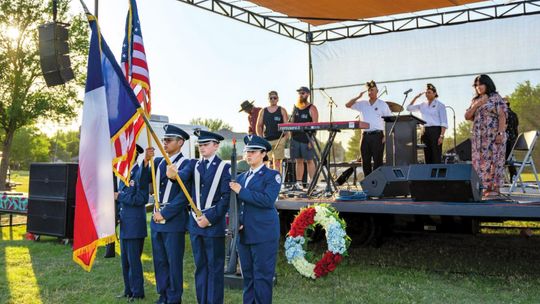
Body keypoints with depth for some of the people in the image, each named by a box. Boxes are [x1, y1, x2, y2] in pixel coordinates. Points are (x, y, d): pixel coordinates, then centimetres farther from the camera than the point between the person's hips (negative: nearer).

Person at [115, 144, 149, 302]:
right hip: (124, 224, 8)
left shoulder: (140, 173, -13)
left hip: (135, 225, -8)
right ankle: (128, 290, 26)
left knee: (134, 260, -1)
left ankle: (137, 293, 11)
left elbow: (142, 199, -20)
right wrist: (117, 213, 9)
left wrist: (120, 196, -17)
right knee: (125, 260, 15)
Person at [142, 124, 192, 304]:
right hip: (157, 219, 7)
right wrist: (146, 161, -10)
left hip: (174, 220, -6)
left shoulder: (185, 164, -9)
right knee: (159, 261, 13)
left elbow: (184, 195, -14)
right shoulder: (158, 162, 11)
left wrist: (165, 214, -14)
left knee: (174, 261, 1)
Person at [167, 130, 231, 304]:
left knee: (214, 266, 3)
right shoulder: (194, 164, 8)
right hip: (195, 222, 5)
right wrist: (175, 174, -37)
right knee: (200, 265, 13)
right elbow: (184, 175, -14)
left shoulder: (224, 167, -5)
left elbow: (227, 197, -9)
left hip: (214, 224, -5)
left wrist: (210, 217, -14)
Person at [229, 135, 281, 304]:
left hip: (264, 235, -6)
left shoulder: (272, 176, -4)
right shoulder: (241, 177, 15)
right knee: (248, 276, 13)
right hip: (244, 234, 6)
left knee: (262, 276, -1)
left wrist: (242, 191, -17)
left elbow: (268, 200, -19)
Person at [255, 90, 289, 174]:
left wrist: (286, 137, -12)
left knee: (277, 162, -4)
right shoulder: (263, 111, 13)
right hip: (266, 140, 2)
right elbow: (259, 126, 12)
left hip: (279, 140, -2)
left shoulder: (282, 110, 8)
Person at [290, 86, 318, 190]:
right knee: (298, 161, 8)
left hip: (306, 138, -5)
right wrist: (291, 135, 8)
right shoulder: (295, 107, 14)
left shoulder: (311, 108, -3)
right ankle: (298, 183, 12)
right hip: (295, 138, 5)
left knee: (309, 160, -3)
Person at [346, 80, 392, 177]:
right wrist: (358, 97, -2)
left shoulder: (383, 105, 4)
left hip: (377, 135, -3)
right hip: (365, 135, 4)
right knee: (365, 161, 5)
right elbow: (348, 105, 7)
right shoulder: (362, 104, 12)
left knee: (377, 161, -5)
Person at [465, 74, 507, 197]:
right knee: (479, 161, 2)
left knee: (493, 160, -7)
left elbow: (502, 116, -8)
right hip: (478, 137, 6)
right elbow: (467, 116, 11)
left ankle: (494, 188, -3)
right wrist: (476, 105, -4)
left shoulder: (496, 98, 0)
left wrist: (500, 133, -18)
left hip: (493, 136, -6)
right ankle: (484, 187, 7)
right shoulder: (475, 100, 18)